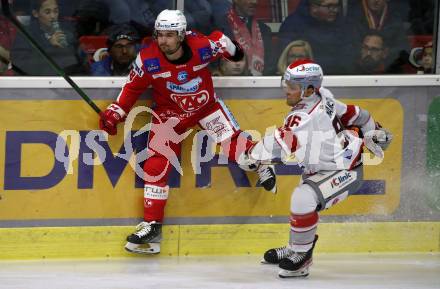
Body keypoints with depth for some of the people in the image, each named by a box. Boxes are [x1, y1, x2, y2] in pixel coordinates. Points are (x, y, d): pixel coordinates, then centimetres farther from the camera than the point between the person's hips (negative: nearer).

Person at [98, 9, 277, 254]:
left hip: (206, 104, 0)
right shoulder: (148, 60, -23)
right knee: (156, 164, -9)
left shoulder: (203, 47, -25)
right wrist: (115, 112, -10)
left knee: (232, 142, -7)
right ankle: (152, 224, -3)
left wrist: (234, 51, 19)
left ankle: (261, 165, 29)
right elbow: (133, 87, -6)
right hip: (170, 112, 0)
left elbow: (222, 41, -1)